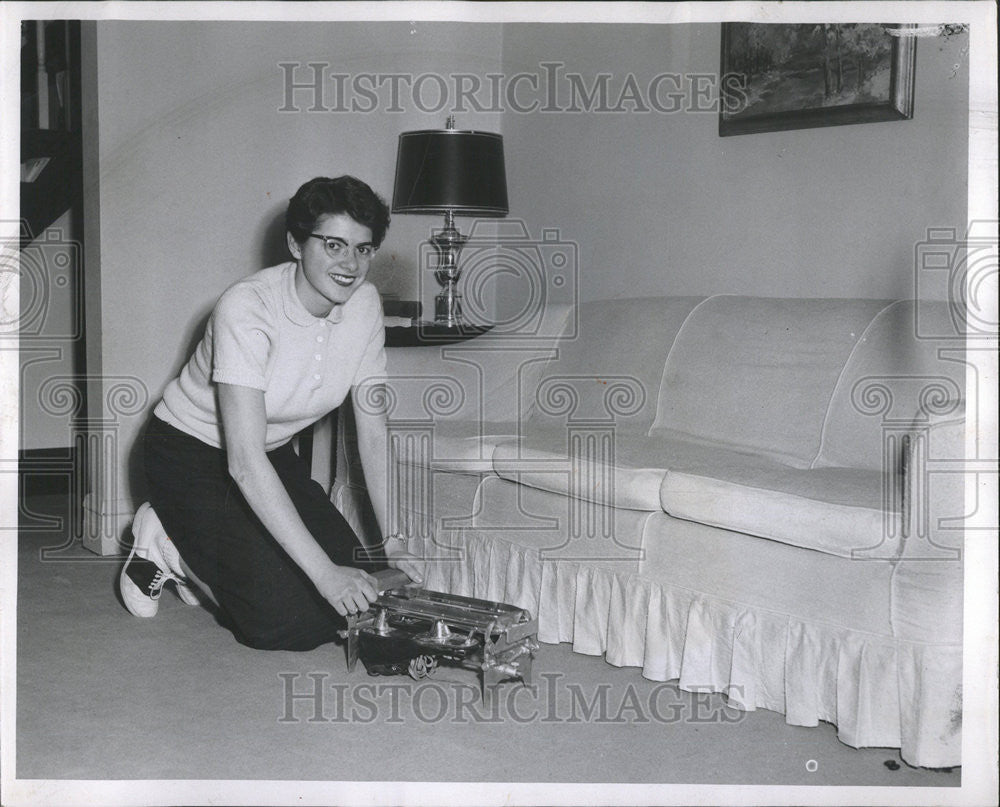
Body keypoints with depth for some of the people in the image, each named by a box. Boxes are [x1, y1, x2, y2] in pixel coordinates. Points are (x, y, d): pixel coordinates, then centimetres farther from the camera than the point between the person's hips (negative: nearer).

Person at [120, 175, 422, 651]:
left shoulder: (364, 304, -11)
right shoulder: (247, 309, -30)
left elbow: (373, 433, -5)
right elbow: (245, 461, -36)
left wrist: (394, 539, -14)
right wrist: (323, 571, -41)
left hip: (273, 453, 7)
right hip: (191, 456, -7)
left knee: (354, 590, -2)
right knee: (288, 621, -19)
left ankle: (191, 556, 14)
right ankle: (168, 545, 5)